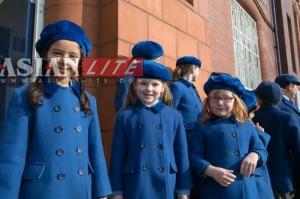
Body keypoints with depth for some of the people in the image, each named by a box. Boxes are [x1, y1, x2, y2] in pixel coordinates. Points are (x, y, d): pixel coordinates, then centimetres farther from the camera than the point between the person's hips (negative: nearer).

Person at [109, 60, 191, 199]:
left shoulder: (174, 116, 1)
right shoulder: (124, 116, -2)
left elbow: (182, 154, 4)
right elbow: (117, 156, 0)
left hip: (167, 187, 2)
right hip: (135, 187, -1)